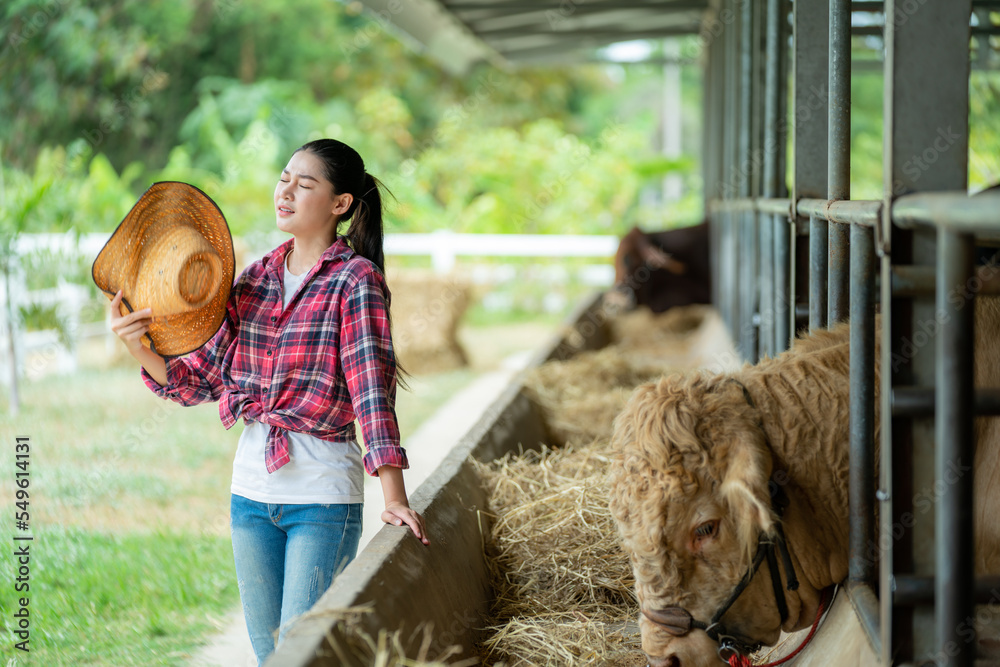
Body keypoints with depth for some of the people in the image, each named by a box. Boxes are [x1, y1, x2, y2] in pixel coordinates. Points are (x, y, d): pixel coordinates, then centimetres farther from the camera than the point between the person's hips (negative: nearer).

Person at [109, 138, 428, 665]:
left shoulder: (355, 279, -9)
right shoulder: (256, 278, 8)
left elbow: (372, 387, -17)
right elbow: (198, 379, 10)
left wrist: (394, 497, -23)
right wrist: (141, 349, -9)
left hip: (323, 497, -6)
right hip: (252, 489, 6)